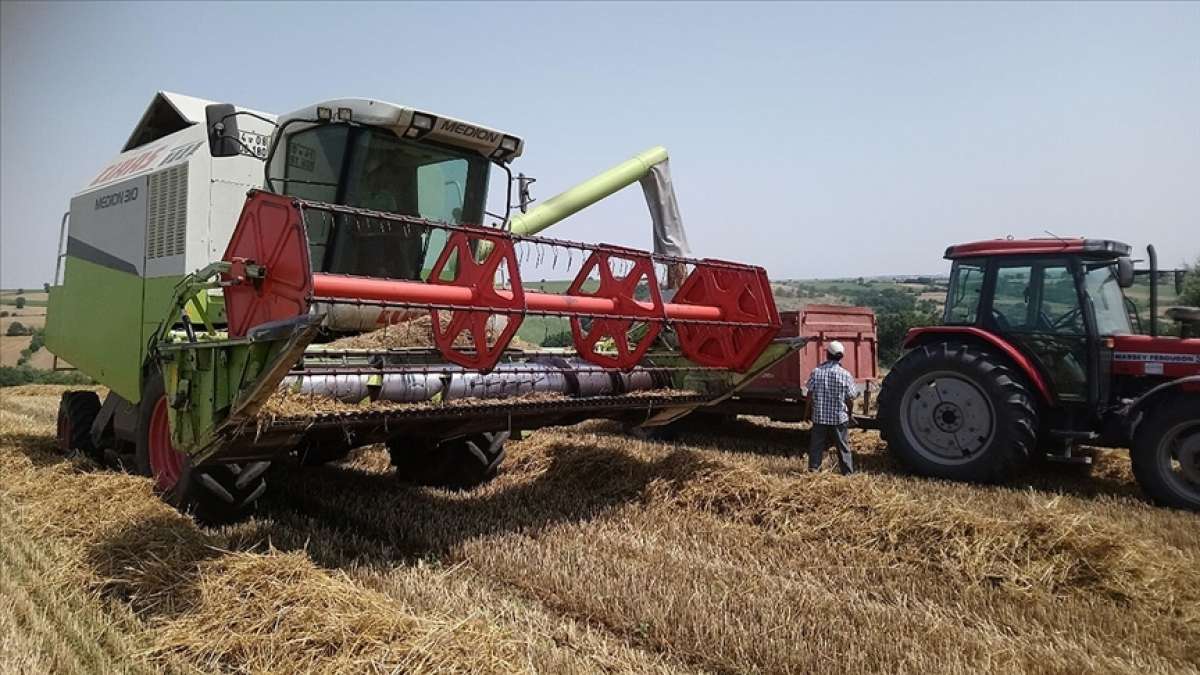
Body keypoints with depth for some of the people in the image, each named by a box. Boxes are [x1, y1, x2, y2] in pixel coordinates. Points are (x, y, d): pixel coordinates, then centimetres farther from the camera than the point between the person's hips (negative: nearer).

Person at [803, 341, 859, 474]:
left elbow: (810, 395, -3)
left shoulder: (816, 371, -6)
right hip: (840, 418, -1)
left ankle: (813, 469, 16)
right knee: (843, 447, 10)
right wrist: (849, 414, 12)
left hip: (819, 417, 1)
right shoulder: (846, 375, -9)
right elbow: (850, 399, -5)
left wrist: (807, 413, 9)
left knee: (816, 444, 11)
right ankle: (847, 471, 14)